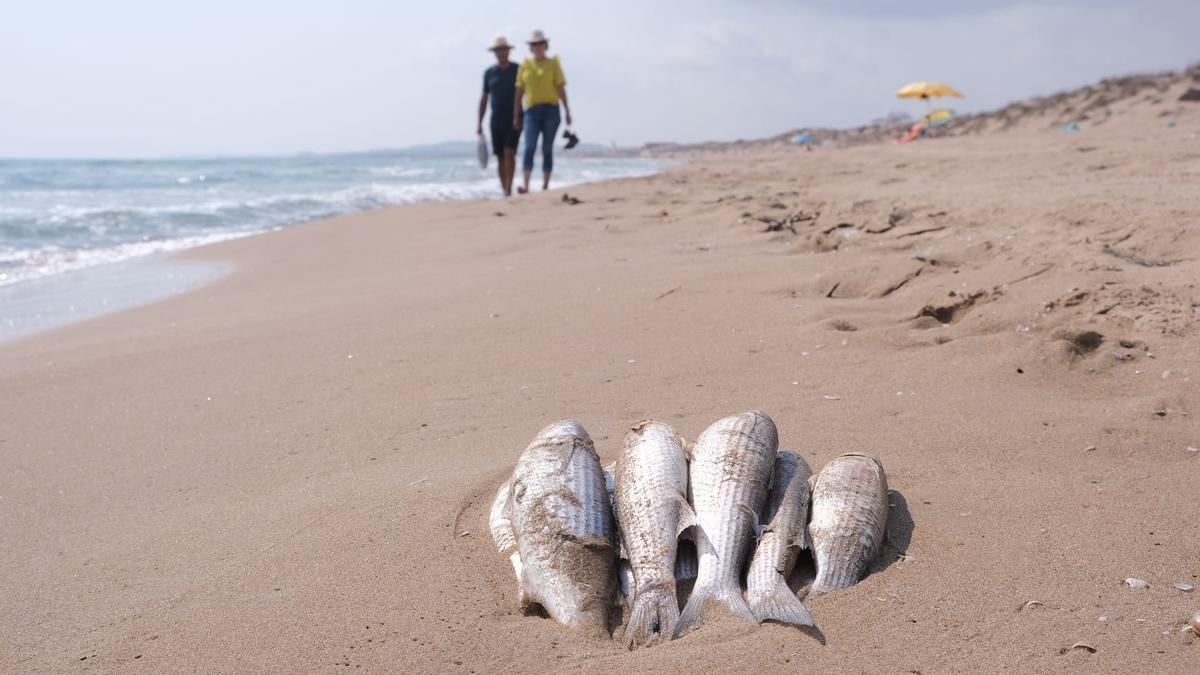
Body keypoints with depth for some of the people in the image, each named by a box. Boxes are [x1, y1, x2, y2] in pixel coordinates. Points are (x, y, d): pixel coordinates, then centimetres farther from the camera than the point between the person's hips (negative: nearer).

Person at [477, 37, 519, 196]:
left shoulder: (518, 70, 1)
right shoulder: (489, 73, 8)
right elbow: (484, 99, 12)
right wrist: (479, 122, 8)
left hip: (514, 121, -3)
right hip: (497, 122, 3)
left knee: (509, 152, -18)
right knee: (500, 157, 4)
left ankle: (509, 188, -18)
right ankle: (505, 192, 11)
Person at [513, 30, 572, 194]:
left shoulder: (553, 64, 7)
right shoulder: (525, 65, 10)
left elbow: (561, 89, 3)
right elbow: (520, 91, 11)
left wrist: (567, 111, -5)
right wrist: (516, 115, 8)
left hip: (551, 109, 0)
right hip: (531, 111, 0)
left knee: (547, 149, 3)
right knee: (529, 147, -14)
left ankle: (545, 185, 10)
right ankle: (526, 185, -22)